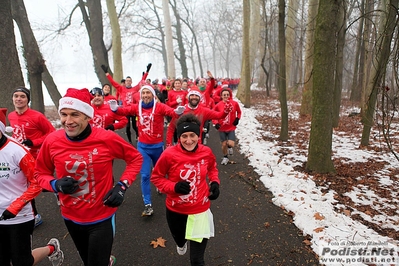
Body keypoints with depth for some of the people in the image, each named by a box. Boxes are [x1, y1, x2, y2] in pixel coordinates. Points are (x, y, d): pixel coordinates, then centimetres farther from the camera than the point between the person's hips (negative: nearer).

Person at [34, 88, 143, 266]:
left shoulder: (106, 138, -20)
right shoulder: (52, 141, -13)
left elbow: (136, 158, -6)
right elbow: (40, 173, 3)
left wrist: (122, 186, -15)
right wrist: (56, 184, -18)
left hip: (102, 218, -4)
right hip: (70, 217, 4)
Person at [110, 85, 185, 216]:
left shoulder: (160, 106, -11)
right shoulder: (137, 107, -2)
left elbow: (171, 112, -26)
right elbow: (125, 111, -12)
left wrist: (178, 112, -48)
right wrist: (115, 109, -32)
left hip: (157, 146, -1)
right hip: (142, 146, 1)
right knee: (145, 175, 0)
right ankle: (148, 205, 9)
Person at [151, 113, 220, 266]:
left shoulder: (206, 152, -14)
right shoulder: (169, 154, -23)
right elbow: (156, 177, -9)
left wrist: (215, 182, -8)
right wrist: (174, 187, -25)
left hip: (200, 210, 0)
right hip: (175, 210, 1)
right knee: (179, 239, 33)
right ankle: (181, 244, 72)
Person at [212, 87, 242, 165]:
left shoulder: (235, 103, -8)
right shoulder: (218, 105, -10)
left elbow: (239, 112, 10)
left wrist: (237, 118, -6)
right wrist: (216, 123, -15)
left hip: (231, 128, 0)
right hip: (222, 128, 0)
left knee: (231, 144, -14)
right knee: (224, 144, 8)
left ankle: (229, 146, 25)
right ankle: (225, 157, 35)